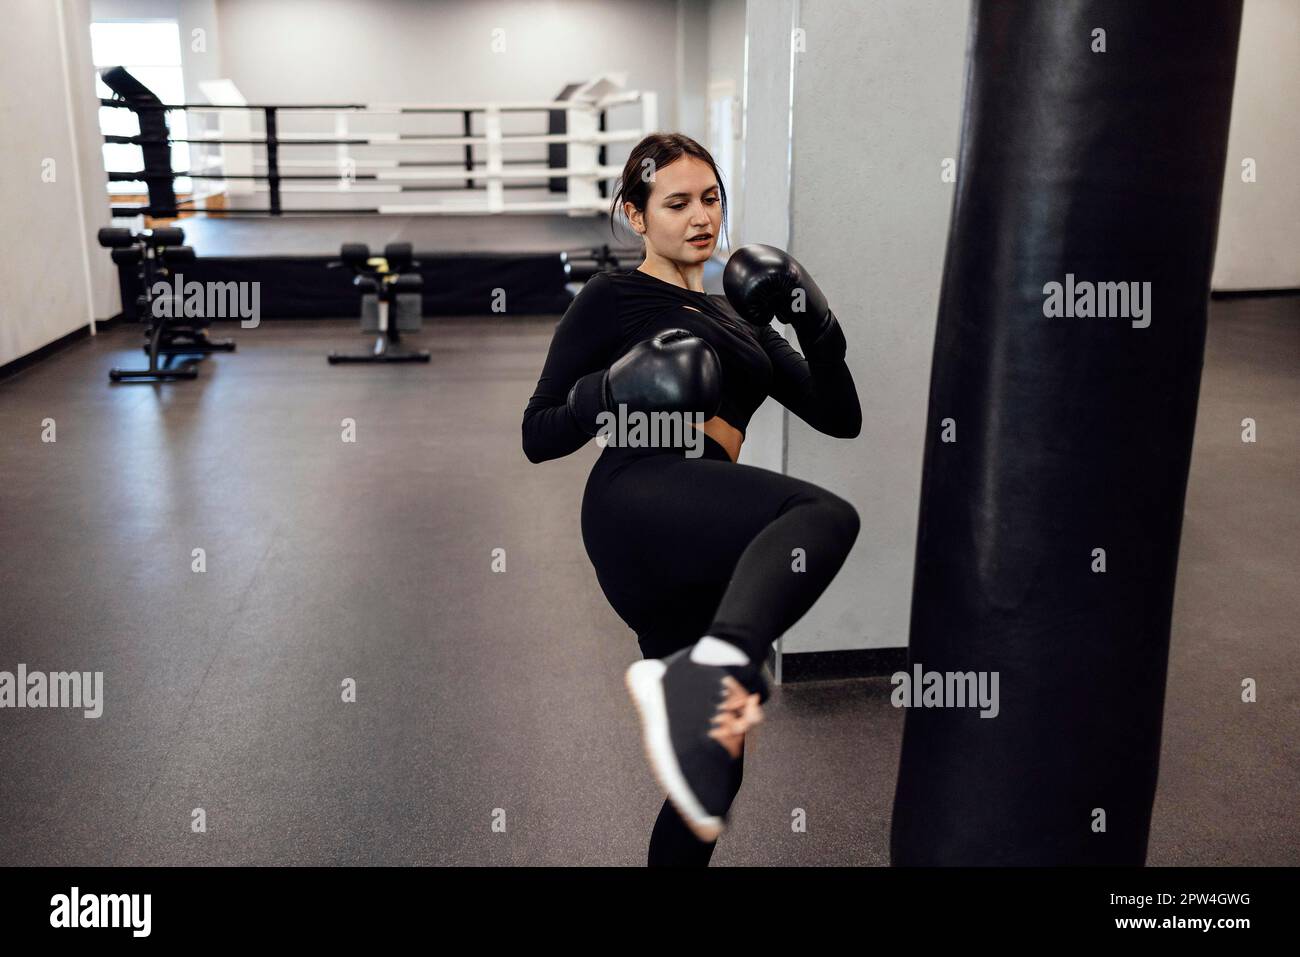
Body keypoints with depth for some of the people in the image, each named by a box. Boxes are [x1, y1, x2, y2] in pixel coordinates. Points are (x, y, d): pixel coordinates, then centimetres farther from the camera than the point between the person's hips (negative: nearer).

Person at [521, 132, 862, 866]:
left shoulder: (738, 318, 27)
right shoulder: (612, 298, 10)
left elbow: (842, 418, 21)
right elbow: (537, 437, 6)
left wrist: (817, 325, 6)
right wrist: (610, 393, -12)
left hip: (702, 549, 7)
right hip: (645, 505, -7)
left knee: (715, 766, 12)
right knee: (824, 517, -36)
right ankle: (706, 674, -57)